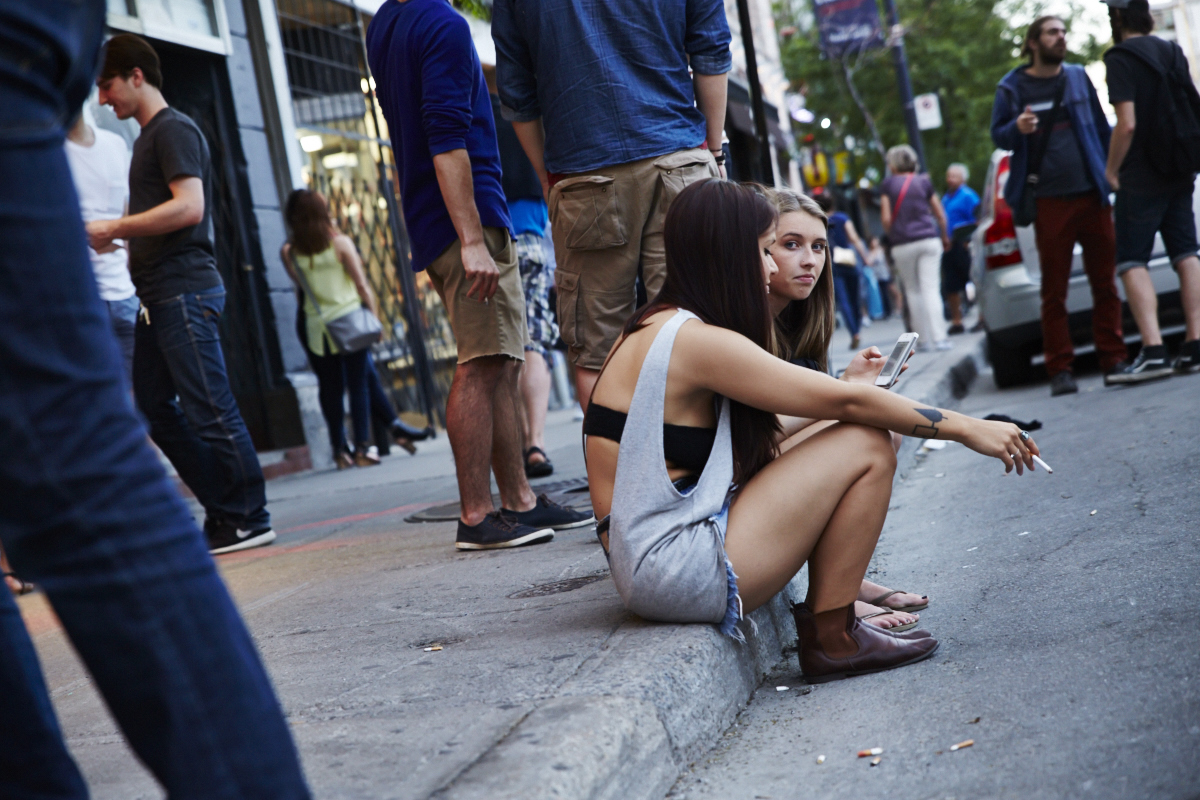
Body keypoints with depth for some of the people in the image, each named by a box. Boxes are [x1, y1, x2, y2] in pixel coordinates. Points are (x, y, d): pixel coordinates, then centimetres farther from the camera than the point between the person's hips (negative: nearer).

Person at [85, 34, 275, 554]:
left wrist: (113, 227, -16)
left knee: (209, 410, -8)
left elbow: (189, 207, -21)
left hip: (184, 291, -10)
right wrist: (113, 236, 12)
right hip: (158, 296, 10)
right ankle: (223, 512, 15)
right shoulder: (148, 136, 21)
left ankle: (249, 521, 0)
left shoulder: (173, 129, -8)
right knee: (156, 410, 10)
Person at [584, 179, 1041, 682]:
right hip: (682, 575, -10)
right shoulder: (697, 340, -16)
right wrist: (965, 428, -2)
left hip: (643, 569, 10)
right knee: (867, 446, -6)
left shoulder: (651, 331, 14)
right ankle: (831, 639, 1)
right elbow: (846, 401, -11)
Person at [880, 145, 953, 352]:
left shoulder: (887, 184, 2)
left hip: (902, 245, -1)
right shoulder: (924, 181, 8)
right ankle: (939, 337, -11)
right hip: (929, 240, 1)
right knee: (931, 289, -3)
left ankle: (922, 339, 9)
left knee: (912, 291, 9)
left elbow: (886, 219, -4)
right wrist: (945, 236, 23)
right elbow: (941, 214, 9)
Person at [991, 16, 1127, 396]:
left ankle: (1113, 358, 11)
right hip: (1050, 201, -3)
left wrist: (1109, 173, 6)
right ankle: (1060, 369, 5)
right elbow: (998, 135, 5)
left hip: (1092, 194, 3)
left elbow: (1102, 128, 15)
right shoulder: (1012, 88, 4)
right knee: (1054, 291, 0)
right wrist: (1016, 129, -18)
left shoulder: (1078, 77, 12)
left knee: (1105, 283, 4)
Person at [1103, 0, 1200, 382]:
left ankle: (1153, 350, -17)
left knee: (1132, 262, -6)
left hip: (1141, 179, -7)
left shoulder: (1121, 58, -12)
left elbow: (1127, 124, -19)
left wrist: (1111, 169, -8)